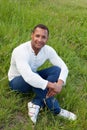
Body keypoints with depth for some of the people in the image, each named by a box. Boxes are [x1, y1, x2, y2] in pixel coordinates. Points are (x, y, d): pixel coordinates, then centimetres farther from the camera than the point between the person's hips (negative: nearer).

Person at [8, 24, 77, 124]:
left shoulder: (48, 50, -14)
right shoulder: (20, 51, -33)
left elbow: (63, 67, -14)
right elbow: (28, 77, -45)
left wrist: (60, 84, -35)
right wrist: (52, 86, -42)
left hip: (32, 76, 6)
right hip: (17, 81, -5)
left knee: (56, 70, -18)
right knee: (32, 80, -39)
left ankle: (36, 104, -22)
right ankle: (56, 110, -21)